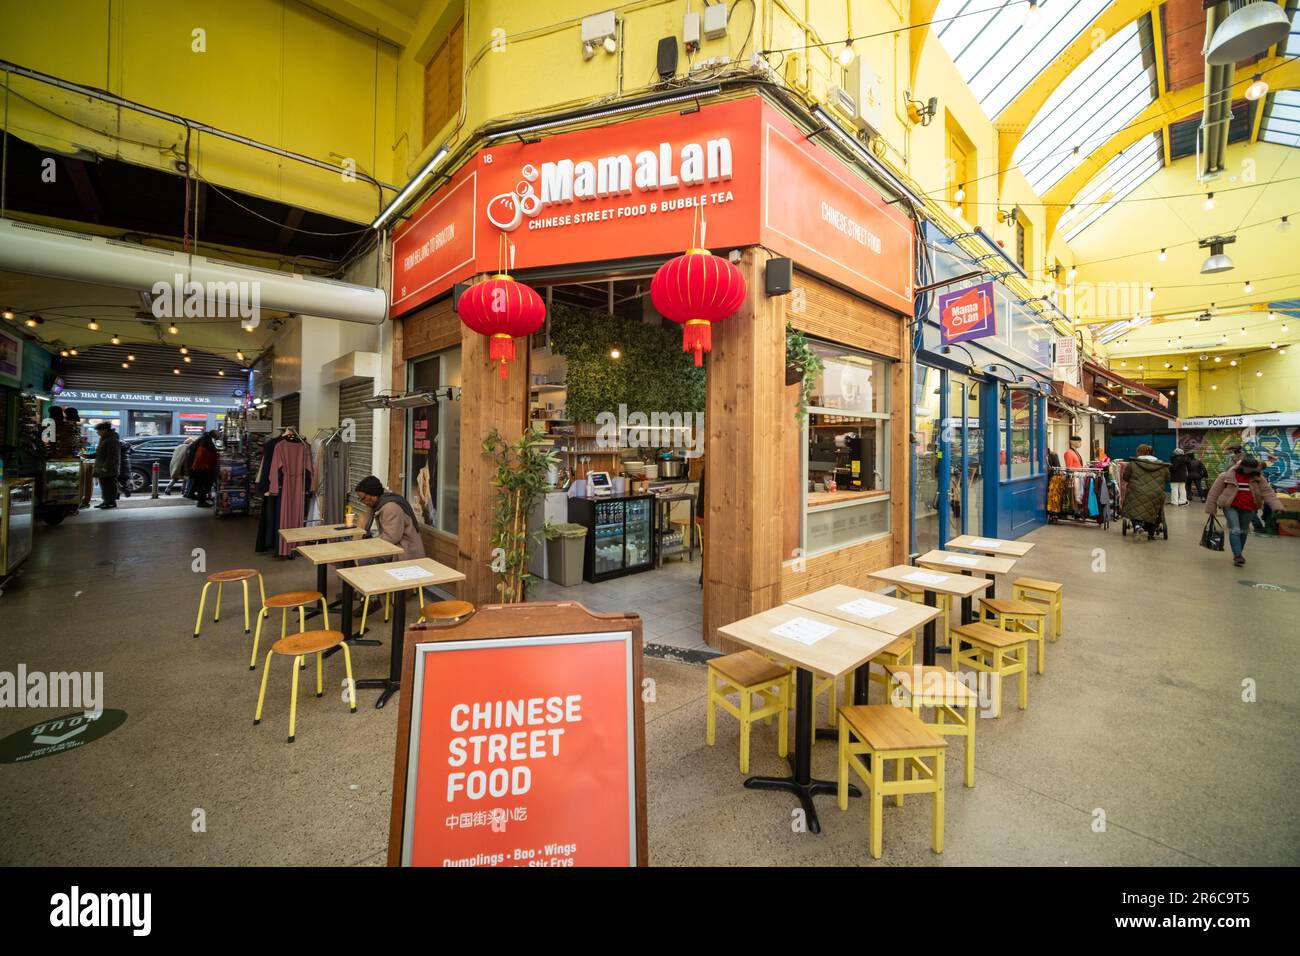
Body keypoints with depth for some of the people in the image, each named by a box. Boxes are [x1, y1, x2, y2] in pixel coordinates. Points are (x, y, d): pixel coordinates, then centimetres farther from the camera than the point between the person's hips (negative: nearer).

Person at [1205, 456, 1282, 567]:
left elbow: (1268, 492, 0)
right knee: (1235, 530, -14)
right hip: (1231, 507, -4)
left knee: (1243, 532, 13)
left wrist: (1277, 507, -14)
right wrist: (1211, 509, -3)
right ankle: (1238, 556, -14)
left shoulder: (1258, 478, 2)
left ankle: (1238, 553, 28)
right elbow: (1214, 492, -5)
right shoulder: (1226, 476, -9)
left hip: (1248, 509, 4)